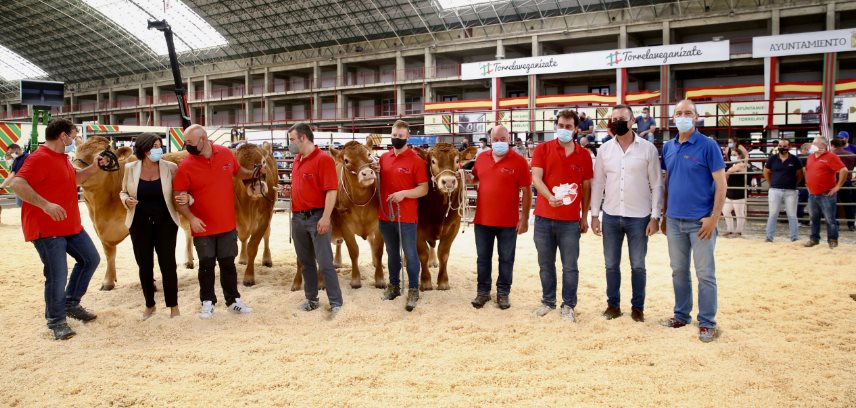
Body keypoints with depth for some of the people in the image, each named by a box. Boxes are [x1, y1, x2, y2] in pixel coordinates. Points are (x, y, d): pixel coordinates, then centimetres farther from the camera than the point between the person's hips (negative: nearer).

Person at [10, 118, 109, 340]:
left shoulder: (61, 157, 13)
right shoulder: (40, 158, -17)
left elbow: (73, 178, 30)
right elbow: (17, 183, -29)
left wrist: (94, 168, 16)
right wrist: (45, 204, -37)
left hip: (70, 225, 10)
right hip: (46, 229, -10)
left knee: (91, 258, 15)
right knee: (57, 274, -5)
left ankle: (71, 303, 29)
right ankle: (56, 321, 12)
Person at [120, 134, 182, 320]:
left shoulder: (171, 168, -6)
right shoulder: (130, 168, -1)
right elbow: (123, 192, 11)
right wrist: (126, 200, -12)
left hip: (165, 223, -2)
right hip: (140, 224, 2)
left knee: (167, 264, 1)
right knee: (144, 265, 10)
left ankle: (173, 306, 16)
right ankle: (149, 305, 28)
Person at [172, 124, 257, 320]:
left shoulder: (226, 154, -5)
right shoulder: (186, 166, -13)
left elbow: (238, 171, 17)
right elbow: (179, 197, -10)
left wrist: (253, 173, 1)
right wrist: (191, 218, -21)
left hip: (227, 225, 2)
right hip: (203, 227, -2)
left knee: (228, 263, 13)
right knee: (207, 265, 9)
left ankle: (233, 301, 26)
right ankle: (207, 303, 24)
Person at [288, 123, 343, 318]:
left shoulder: (323, 159, -12)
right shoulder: (298, 160, 13)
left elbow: (331, 191, -17)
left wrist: (325, 217, -23)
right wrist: (294, 213, 9)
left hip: (316, 217, -8)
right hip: (297, 218, 8)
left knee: (325, 263, -6)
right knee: (305, 262, 14)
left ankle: (336, 303, 0)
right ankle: (311, 299, 25)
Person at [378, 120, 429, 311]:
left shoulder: (416, 160, -7)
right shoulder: (384, 158, 9)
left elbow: (424, 189, -8)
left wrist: (404, 193, -22)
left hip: (406, 217, -5)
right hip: (385, 216, 5)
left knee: (410, 254, 3)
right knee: (392, 253, 17)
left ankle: (413, 290, 14)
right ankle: (394, 285, 31)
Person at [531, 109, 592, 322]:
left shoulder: (584, 154, 5)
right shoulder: (542, 149, 2)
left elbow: (587, 187, 9)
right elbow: (536, 178, -8)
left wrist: (585, 216, 8)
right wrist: (550, 197, -26)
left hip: (571, 220, 0)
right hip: (544, 217, 0)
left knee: (570, 266, 3)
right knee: (546, 264, 11)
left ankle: (568, 306, 16)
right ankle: (548, 301, 26)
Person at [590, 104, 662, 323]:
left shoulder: (648, 148, -4)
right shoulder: (605, 149, 4)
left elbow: (656, 185, -3)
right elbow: (597, 183, 6)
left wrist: (655, 216, -7)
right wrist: (594, 214, 3)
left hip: (639, 217, -2)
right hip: (610, 216, 3)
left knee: (637, 266, 8)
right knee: (611, 264, 10)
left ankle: (637, 307, 21)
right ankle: (613, 304, 24)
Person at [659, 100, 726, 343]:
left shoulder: (708, 145, -7)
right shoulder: (668, 147, 8)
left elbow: (721, 183, -9)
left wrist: (714, 218, -14)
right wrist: (664, 215, 12)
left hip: (700, 221, -5)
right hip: (674, 220, 5)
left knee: (705, 274, 2)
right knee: (679, 271, 14)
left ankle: (707, 322, 13)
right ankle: (681, 315, 27)